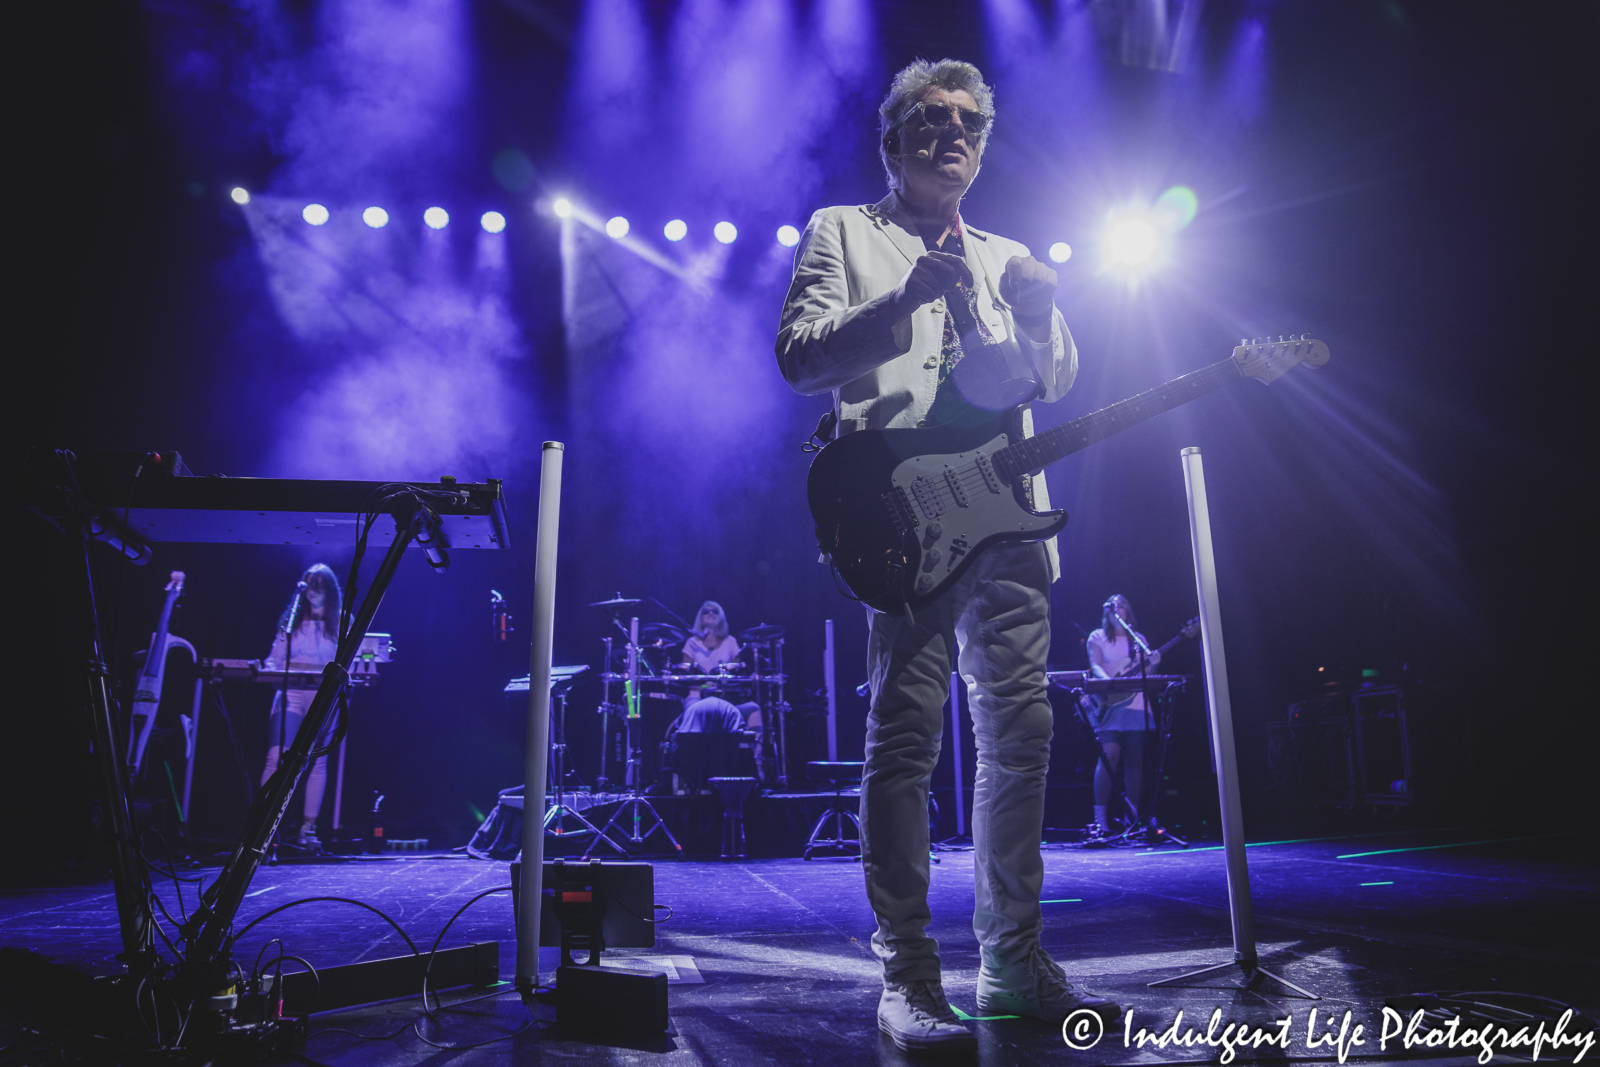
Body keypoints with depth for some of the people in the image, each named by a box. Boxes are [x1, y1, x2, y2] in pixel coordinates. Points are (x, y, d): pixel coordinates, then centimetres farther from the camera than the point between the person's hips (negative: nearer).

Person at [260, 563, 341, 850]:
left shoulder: (342, 624, 9)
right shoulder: (292, 620, 14)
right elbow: (275, 658, 13)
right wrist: (266, 669, -7)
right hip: (291, 694, 1)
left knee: (317, 761, 2)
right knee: (276, 757, -11)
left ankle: (309, 828, 10)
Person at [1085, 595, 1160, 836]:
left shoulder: (1139, 639, 18)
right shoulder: (1098, 637, 9)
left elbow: (1145, 673, 13)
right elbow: (1095, 665, -5)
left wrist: (1152, 664, -9)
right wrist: (1108, 681, -24)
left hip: (1137, 705, 4)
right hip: (1110, 704, -4)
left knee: (1135, 759, 2)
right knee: (1110, 754, -16)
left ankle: (1133, 816, 9)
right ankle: (1100, 817, -15)